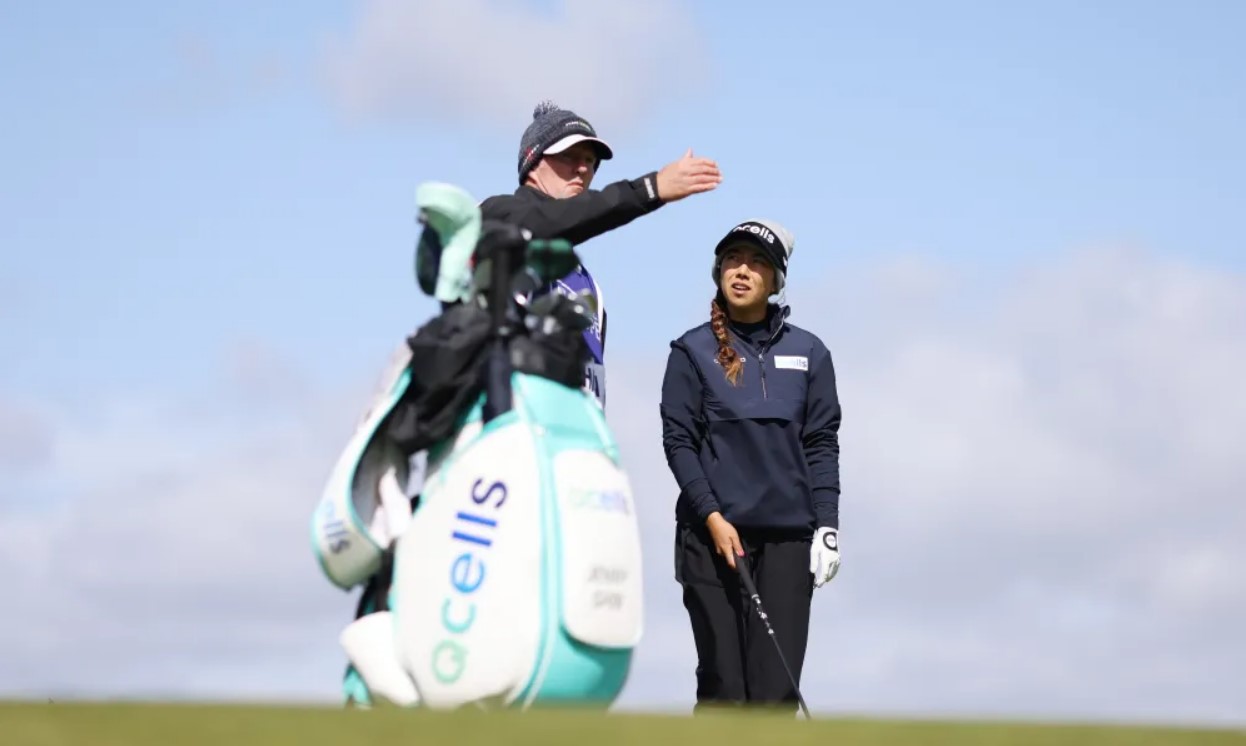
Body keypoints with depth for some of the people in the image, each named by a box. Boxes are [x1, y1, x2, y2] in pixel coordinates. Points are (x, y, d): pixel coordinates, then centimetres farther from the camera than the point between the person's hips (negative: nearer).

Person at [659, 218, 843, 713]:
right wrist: (712, 516, -9)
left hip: (788, 537, 1)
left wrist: (827, 527, 0)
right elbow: (678, 441, 2)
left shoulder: (807, 352, 10)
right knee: (722, 686, -3)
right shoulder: (693, 351, 5)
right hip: (712, 534, -1)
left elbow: (822, 444, 9)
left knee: (776, 688, -5)